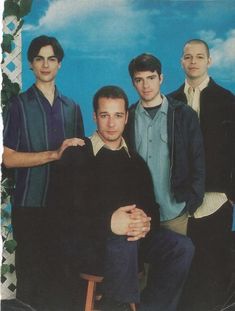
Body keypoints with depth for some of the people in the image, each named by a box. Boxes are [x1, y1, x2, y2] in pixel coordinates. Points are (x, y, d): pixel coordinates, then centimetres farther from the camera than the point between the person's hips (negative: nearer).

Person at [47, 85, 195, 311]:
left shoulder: (136, 162, 16)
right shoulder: (75, 156, 0)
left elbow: (152, 208, 11)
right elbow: (57, 212, -10)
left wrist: (145, 222, -16)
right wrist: (108, 223, -24)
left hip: (131, 237, 5)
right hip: (81, 242, -4)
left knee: (181, 247, -19)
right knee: (124, 242, -36)